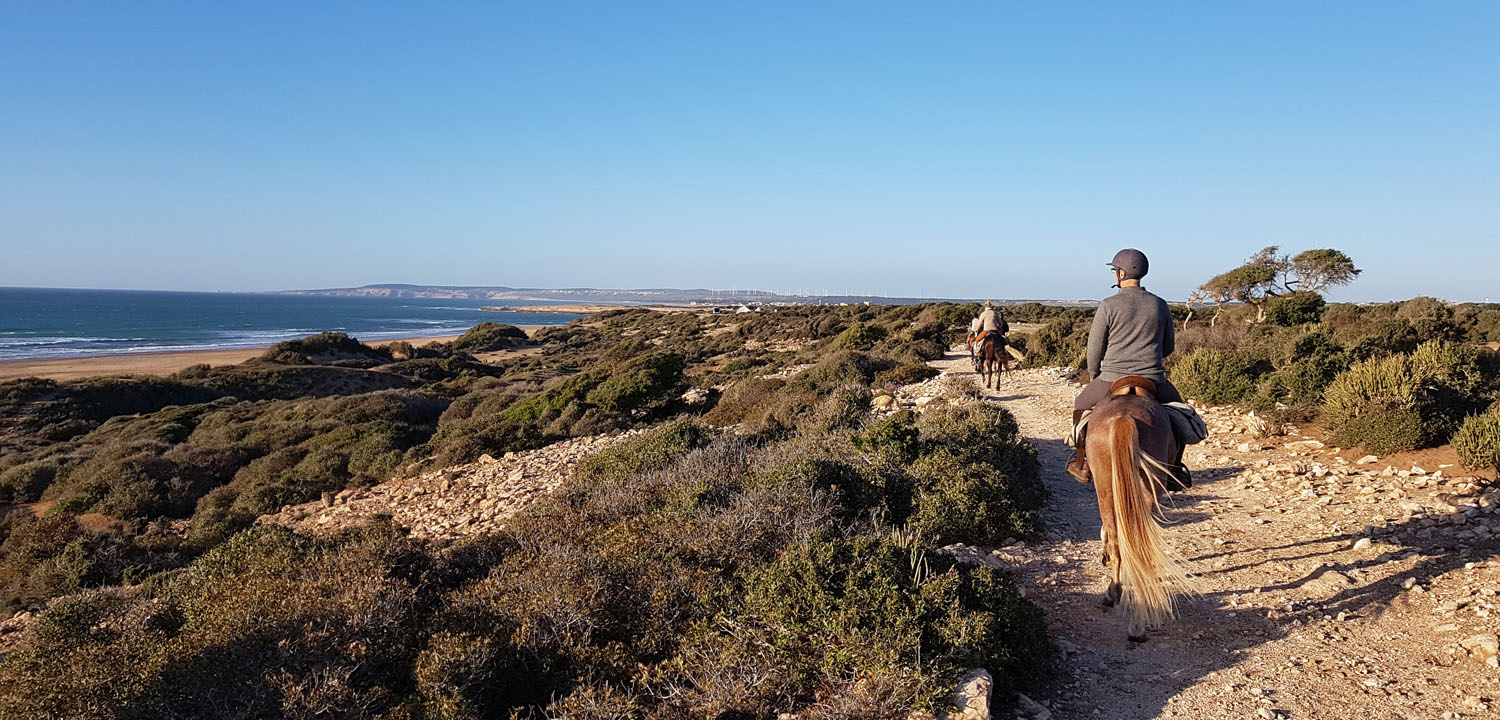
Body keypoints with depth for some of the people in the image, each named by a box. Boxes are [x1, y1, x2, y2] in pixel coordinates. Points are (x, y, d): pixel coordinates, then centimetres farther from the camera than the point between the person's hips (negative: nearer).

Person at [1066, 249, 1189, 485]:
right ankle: (1175, 470, 30)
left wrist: (1094, 375, 16)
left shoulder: (1108, 306, -8)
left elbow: (1094, 349, -3)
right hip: (1154, 382, 3)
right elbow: (1169, 346, 13)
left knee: (1081, 406, 25)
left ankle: (1082, 464, 27)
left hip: (1113, 380, -2)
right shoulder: (1160, 305, 3)